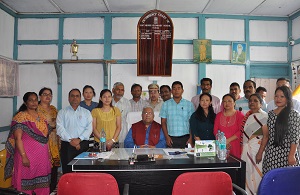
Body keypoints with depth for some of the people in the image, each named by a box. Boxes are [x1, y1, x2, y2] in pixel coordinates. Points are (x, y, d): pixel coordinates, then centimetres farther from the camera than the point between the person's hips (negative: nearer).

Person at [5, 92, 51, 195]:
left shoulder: (41, 117, 11)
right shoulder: (21, 117, -8)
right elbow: (18, 138, -13)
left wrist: (47, 155, 15)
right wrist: (24, 156, -18)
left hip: (42, 155, 6)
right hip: (28, 156, -5)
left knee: (41, 182, 11)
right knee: (27, 183, 3)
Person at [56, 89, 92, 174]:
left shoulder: (86, 112, 12)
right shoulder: (62, 112, 11)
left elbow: (89, 128, 2)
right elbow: (60, 128, -1)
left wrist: (79, 139, -12)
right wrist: (70, 140, -12)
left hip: (83, 145, 1)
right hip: (67, 145, 0)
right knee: (67, 171, -1)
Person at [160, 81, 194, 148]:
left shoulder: (189, 104, 6)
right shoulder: (166, 104, 7)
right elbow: (163, 122, 7)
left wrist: (191, 138, -3)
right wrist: (167, 137, -3)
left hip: (185, 138, 0)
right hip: (171, 138, 0)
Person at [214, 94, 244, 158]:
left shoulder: (239, 114, 3)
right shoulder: (219, 115, 13)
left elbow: (241, 131, -6)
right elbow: (215, 130, 7)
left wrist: (228, 140, -12)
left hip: (235, 146, -2)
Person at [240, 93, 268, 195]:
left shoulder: (263, 116, -8)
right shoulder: (247, 116, 13)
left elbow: (266, 136, -14)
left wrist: (260, 152, -19)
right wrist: (242, 149, 10)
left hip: (257, 149, -6)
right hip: (246, 149, 6)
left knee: (256, 174, -1)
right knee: (247, 174, 9)